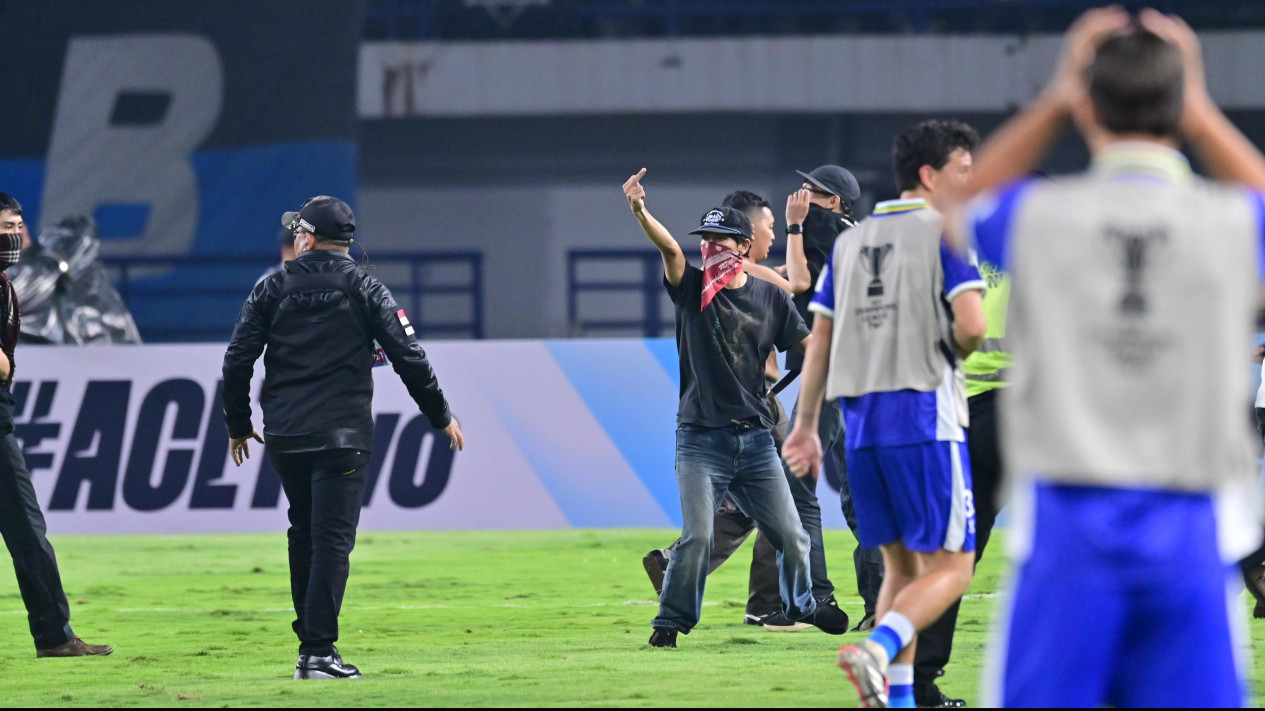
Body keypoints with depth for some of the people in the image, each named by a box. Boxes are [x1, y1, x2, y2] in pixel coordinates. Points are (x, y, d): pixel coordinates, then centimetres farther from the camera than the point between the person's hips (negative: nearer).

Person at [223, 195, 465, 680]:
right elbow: (409, 358, -2)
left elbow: (237, 363, 4)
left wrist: (238, 426, 16)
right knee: (332, 540, -5)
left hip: (283, 436, 3)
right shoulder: (364, 290, 2)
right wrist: (440, 416, 9)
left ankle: (311, 642, 20)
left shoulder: (273, 290, 6)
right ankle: (317, 652, -14)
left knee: (303, 535, 18)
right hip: (342, 435, -3)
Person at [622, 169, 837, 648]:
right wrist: (639, 213, -38)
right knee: (697, 536, -14)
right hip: (701, 440, -2)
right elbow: (670, 249, -20)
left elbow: (809, 347, 11)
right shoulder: (692, 288, -1)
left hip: (754, 438, 2)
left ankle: (801, 605, 31)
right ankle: (671, 621, 1)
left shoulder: (769, 298, 6)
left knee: (790, 536, 6)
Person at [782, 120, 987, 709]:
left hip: (861, 420, 6)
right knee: (949, 567, -4)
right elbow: (971, 325, -15)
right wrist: (953, 351, 8)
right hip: (925, 419, -6)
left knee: (901, 566, 15)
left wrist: (805, 427, 18)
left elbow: (819, 340, 15)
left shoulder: (849, 241, 16)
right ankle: (878, 650, -27)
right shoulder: (944, 233, -4)